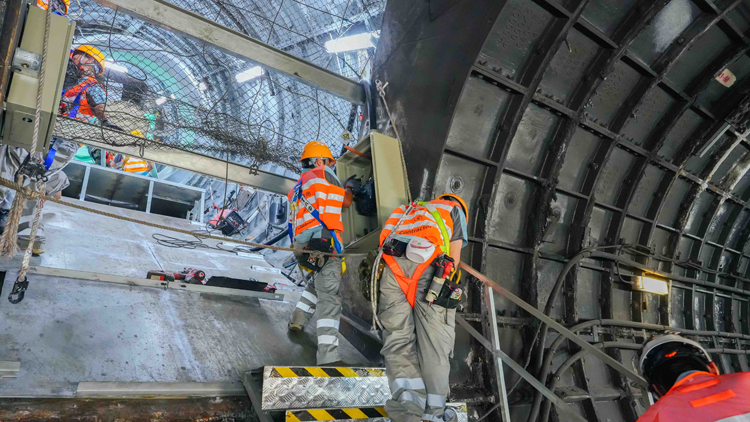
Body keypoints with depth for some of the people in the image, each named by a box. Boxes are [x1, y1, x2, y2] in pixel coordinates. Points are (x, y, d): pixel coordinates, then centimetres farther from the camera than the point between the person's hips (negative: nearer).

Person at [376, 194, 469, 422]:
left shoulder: (409, 211, 38)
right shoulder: (455, 210, 27)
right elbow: (454, 257, 16)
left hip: (392, 269, 4)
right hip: (427, 269, -3)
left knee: (397, 339, 4)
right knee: (434, 345, 3)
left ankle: (407, 396, -14)